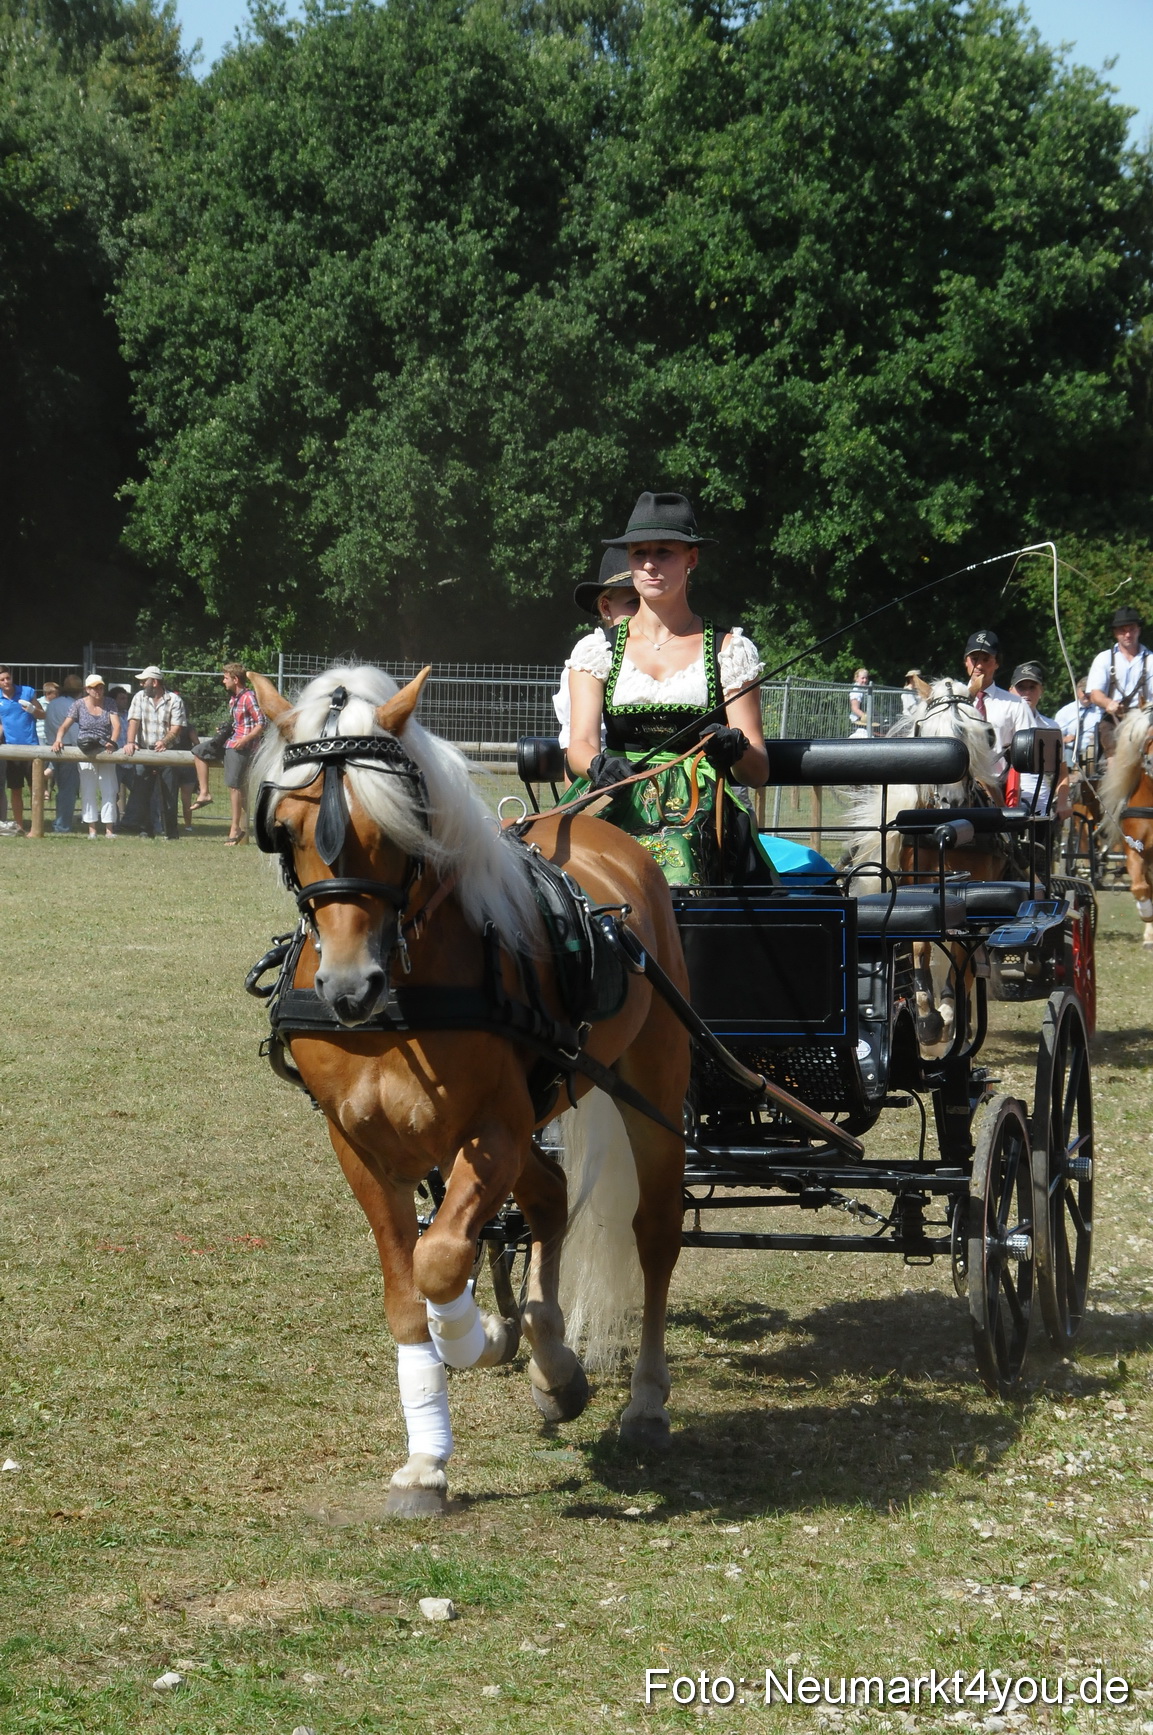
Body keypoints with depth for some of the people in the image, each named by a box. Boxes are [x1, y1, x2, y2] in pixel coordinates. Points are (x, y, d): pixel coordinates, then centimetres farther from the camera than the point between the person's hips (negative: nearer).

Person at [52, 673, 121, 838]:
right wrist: (58, 740, -23)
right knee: (88, 792, 1)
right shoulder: (80, 705, 1)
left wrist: (112, 742, -26)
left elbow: (116, 725, -8)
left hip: (106, 751, 1)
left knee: (109, 791, -2)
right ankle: (92, 830, 6)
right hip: (85, 753, -1)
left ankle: (109, 830, 1)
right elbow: (65, 725, -5)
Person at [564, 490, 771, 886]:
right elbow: (580, 744, 0)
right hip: (617, 814, 0)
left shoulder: (729, 651, 11)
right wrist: (598, 765, -24)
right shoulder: (596, 650, 15)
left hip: (698, 821, 0)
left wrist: (736, 750, -19)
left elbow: (758, 771, 5)